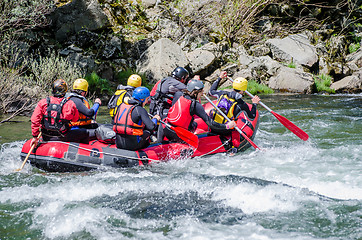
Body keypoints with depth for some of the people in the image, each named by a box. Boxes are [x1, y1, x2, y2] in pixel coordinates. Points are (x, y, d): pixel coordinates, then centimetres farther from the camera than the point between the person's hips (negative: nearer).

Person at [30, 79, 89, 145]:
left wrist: (35, 136, -1)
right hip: (62, 137, -4)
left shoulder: (43, 102, -5)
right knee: (84, 132, 14)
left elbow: (35, 119, -8)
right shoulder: (69, 104, -11)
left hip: (46, 137, 4)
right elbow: (75, 118, 4)